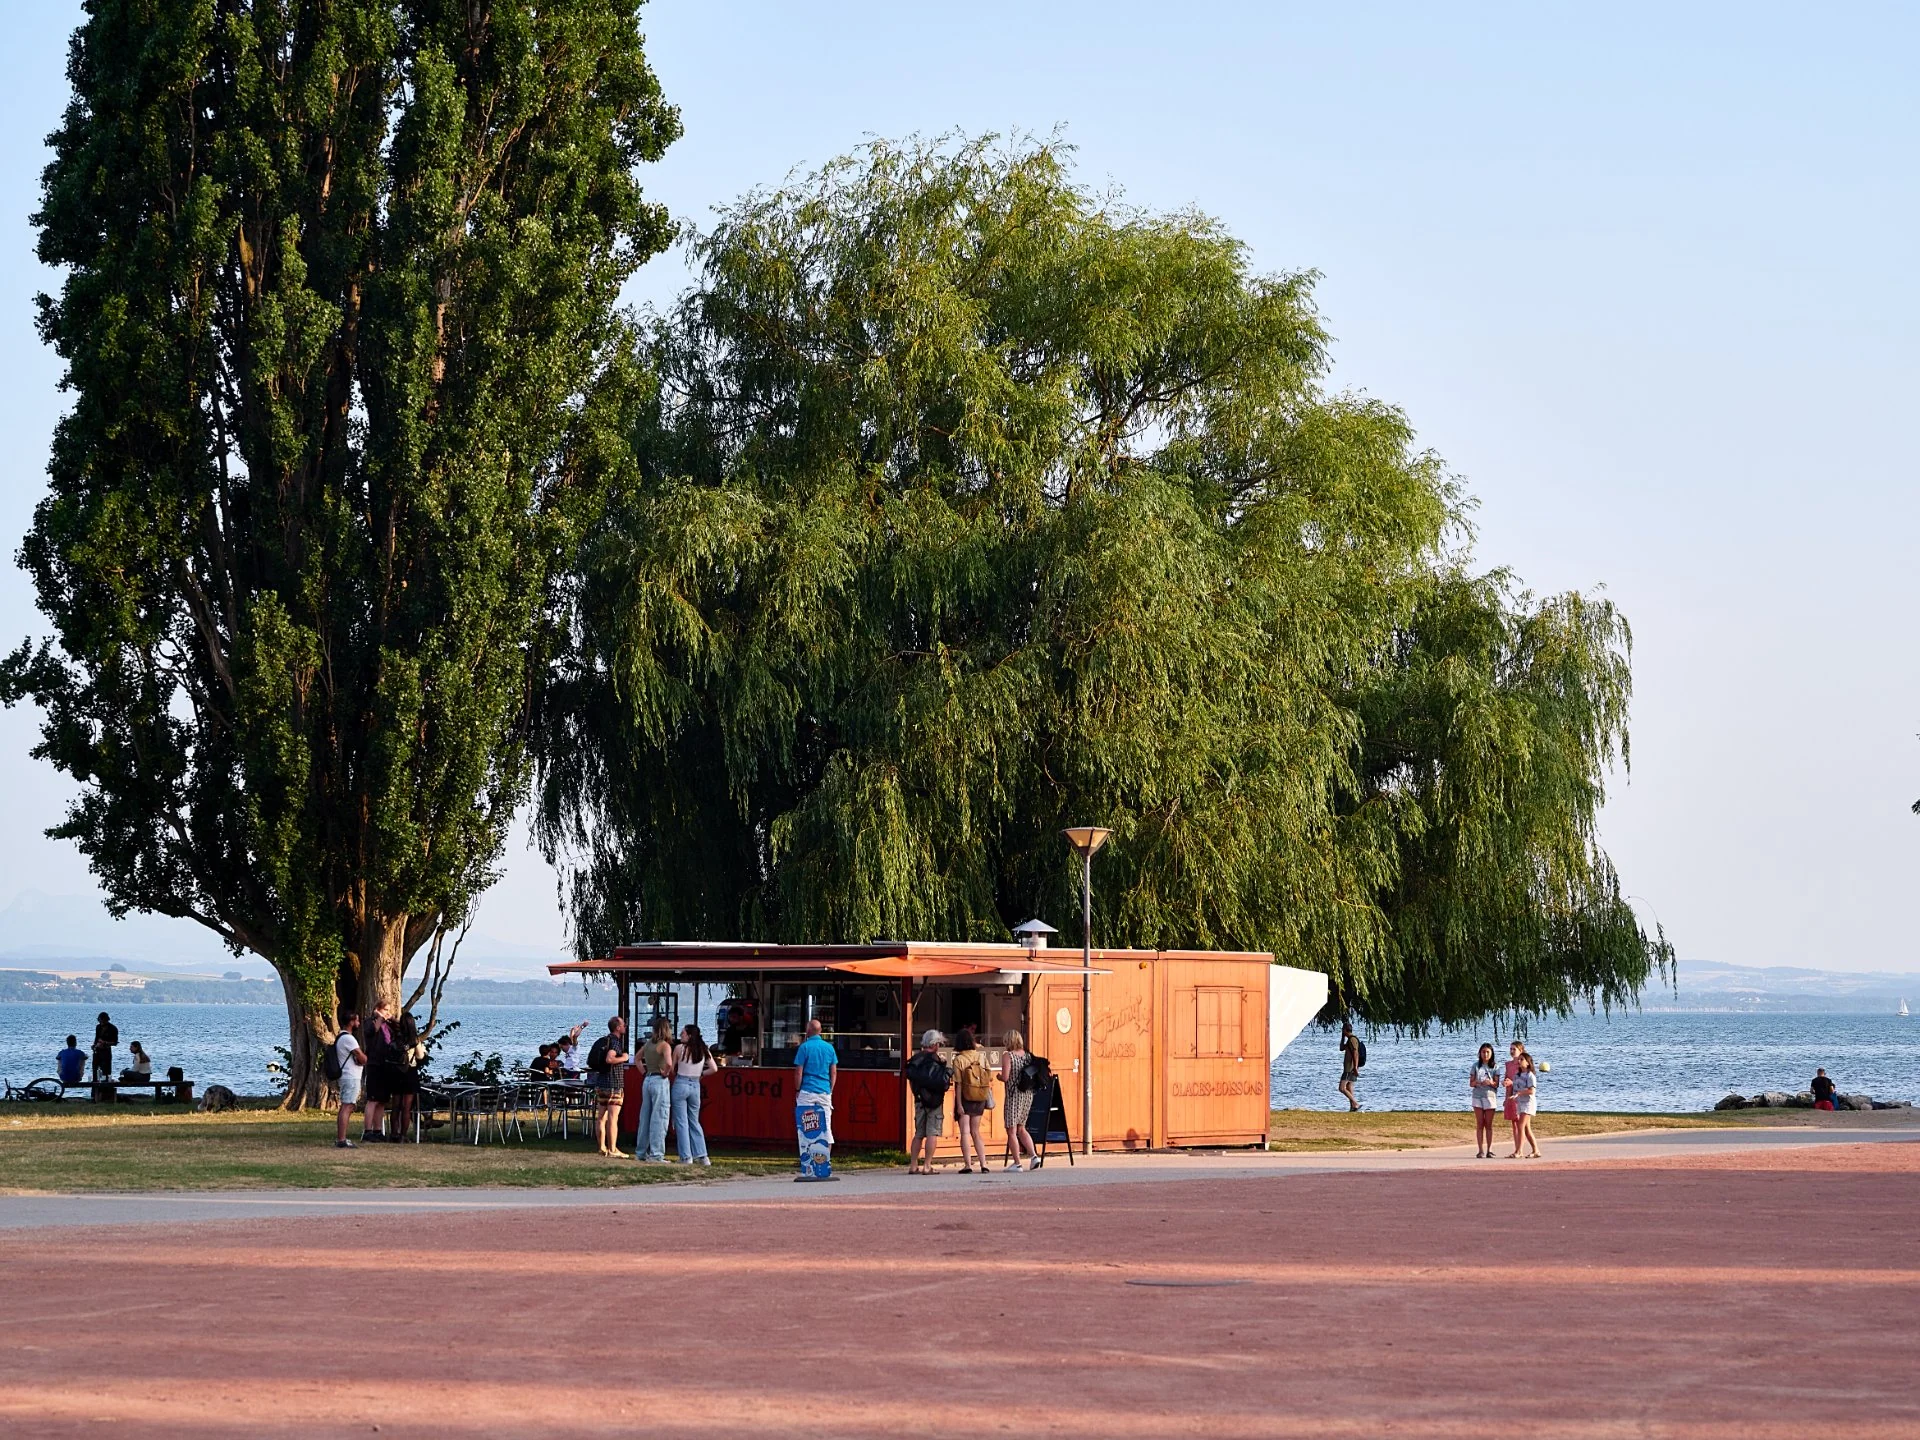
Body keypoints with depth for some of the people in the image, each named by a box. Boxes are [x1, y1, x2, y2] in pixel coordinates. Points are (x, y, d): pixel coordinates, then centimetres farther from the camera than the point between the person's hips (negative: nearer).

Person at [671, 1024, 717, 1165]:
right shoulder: (704, 1050, 2)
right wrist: (700, 1073, 10)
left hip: (680, 1084, -4)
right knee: (694, 1122, 14)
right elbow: (714, 1068, -1)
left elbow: (672, 1069, -5)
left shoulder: (679, 1048, -9)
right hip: (696, 1086, 4)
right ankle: (701, 1156, 9)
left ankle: (686, 1157, 0)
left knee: (681, 1122, 2)